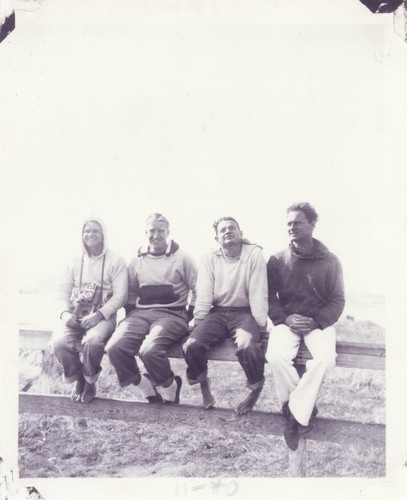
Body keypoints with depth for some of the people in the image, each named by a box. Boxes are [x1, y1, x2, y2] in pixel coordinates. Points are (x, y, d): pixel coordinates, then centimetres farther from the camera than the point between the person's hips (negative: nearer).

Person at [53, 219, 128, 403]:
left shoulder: (116, 261, 3)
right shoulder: (74, 263, 16)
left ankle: (90, 383, -3)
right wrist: (65, 313, -11)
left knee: (93, 341, -35)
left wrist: (99, 314, -19)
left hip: (103, 316, -3)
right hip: (74, 316, 3)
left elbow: (120, 295, -6)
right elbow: (61, 291, 10)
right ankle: (77, 380, 4)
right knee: (59, 342, -26)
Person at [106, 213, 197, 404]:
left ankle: (169, 389, -1)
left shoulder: (181, 258, 5)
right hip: (140, 312, 4)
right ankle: (146, 387, 1)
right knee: (114, 347, -24)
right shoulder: (137, 261, 16)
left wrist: (190, 317, -2)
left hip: (171, 313, -4)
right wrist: (130, 317, 8)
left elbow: (198, 290, 6)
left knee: (149, 350, -33)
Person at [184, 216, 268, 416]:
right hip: (218, 312, 3)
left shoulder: (254, 254, -4)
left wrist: (260, 325, -16)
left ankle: (256, 390, 0)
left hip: (245, 312, -3)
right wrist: (198, 321, -10)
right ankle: (204, 386, 8)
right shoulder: (210, 258, 6)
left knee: (247, 347, -33)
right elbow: (204, 293, 0)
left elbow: (258, 293, -9)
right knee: (192, 344, -22)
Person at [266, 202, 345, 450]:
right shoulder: (277, 260, 4)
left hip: (319, 322, 0)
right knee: (276, 355, -30)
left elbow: (337, 300, 3)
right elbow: (270, 297, 5)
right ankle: (305, 406, -6)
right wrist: (284, 319, -13)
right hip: (287, 321, 1)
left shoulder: (330, 261, 2)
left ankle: (295, 416, -16)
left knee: (325, 357, -31)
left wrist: (317, 322, -13)